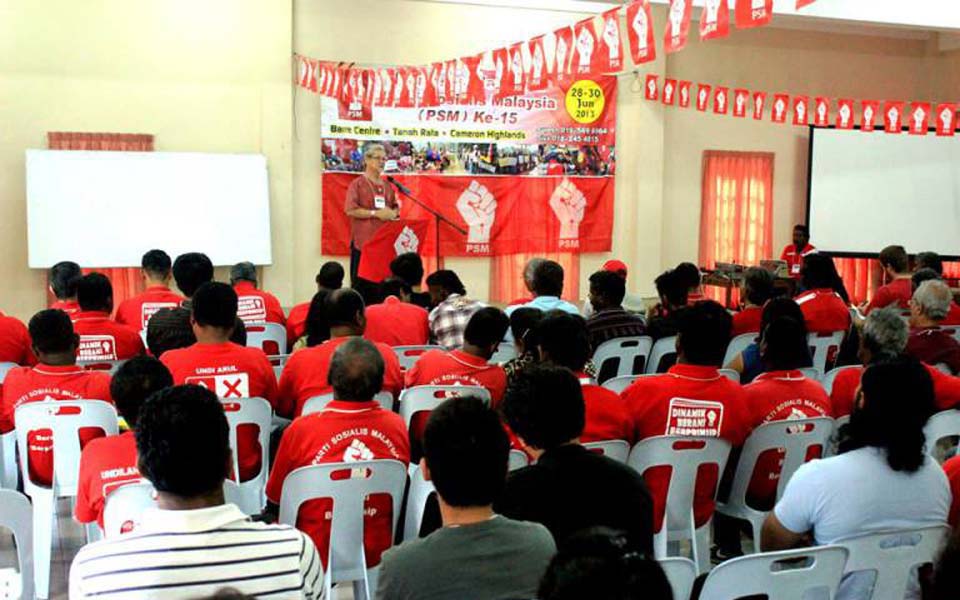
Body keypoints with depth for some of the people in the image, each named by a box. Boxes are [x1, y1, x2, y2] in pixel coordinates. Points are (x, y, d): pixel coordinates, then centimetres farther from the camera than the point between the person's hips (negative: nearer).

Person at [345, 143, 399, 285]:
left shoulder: (387, 185, 16)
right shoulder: (358, 184, -2)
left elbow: (395, 207, 23)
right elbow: (350, 210, -11)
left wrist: (393, 213, -1)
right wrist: (376, 213, -15)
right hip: (363, 240, -5)